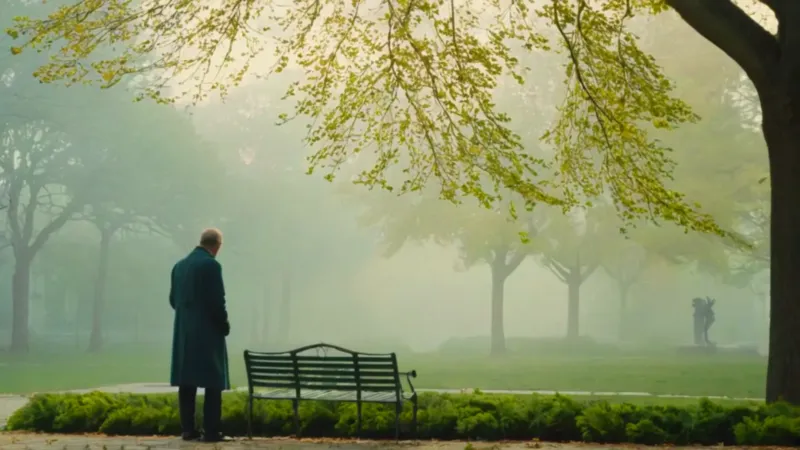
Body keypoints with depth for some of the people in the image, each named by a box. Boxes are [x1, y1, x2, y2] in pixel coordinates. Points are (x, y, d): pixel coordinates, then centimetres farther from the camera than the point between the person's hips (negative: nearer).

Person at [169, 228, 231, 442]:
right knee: (213, 382, -3)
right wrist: (225, 325, -2)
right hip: (208, 331, -7)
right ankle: (211, 431, -5)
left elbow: (173, 299, 13)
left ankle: (188, 429, 8)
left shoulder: (179, 265, 10)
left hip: (184, 332, 7)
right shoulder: (211, 265, -13)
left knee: (187, 382, 8)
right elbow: (217, 300, -16)